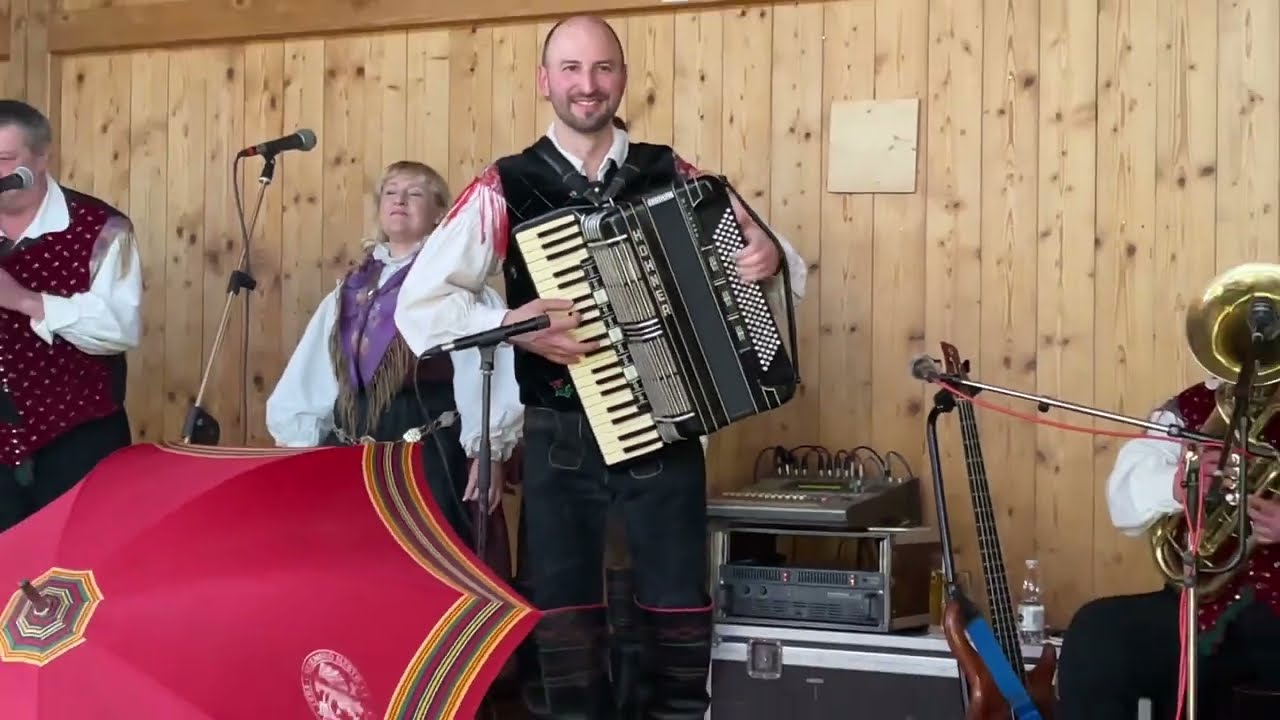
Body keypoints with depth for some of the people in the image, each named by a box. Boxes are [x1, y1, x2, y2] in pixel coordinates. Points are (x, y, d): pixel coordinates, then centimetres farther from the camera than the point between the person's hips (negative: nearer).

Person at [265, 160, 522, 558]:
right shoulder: (350, 290, 15)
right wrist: (299, 446, 8)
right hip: (353, 448, 5)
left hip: (432, 450, -5)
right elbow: (311, 374, 14)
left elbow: (487, 367, -11)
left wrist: (487, 449, -18)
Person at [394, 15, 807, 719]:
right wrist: (512, 325, -21)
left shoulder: (672, 175, 3)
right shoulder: (506, 188, -2)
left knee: (679, 613, 6)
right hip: (561, 435, -1)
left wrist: (770, 257, -12)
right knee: (565, 619, 8)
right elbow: (420, 302, -6)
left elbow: (748, 247, 11)